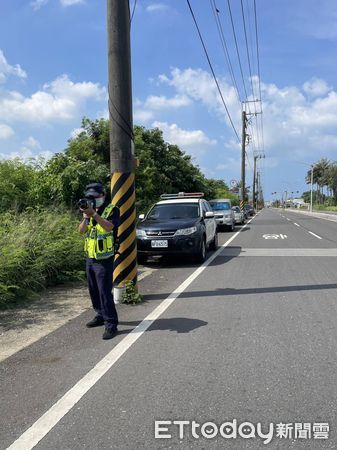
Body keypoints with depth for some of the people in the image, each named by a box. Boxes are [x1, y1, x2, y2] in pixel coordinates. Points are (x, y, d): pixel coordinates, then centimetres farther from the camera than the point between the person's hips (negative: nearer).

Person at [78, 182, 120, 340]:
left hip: (104, 259, -7)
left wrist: (94, 214, -32)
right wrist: (86, 217, -18)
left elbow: (109, 227, -25)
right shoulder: (90, 210, 11)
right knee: (93, 290, 15)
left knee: (104, 292, -9)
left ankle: (111, 324, -1)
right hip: (90, 258, 7)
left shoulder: (112, 209, -7)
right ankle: (101, 316, 32)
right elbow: (81, 230, 1)